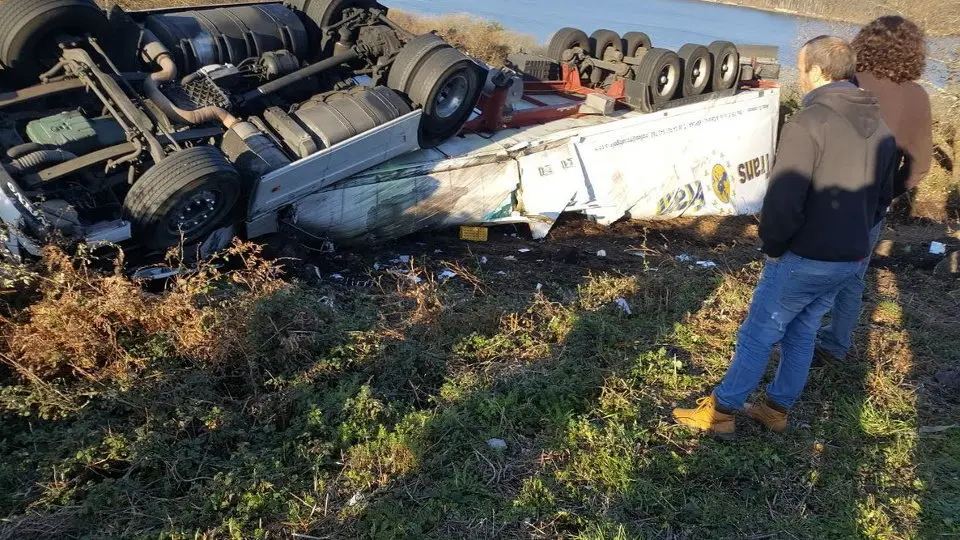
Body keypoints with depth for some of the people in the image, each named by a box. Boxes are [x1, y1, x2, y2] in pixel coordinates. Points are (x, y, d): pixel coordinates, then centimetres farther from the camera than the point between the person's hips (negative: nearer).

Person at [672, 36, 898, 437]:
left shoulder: (809, 123, -20)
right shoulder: (880, 127, 7)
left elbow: (783, 200, -24)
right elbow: (882, 197, 15)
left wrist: (772, 247, -9)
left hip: (804, 258, -7)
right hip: (851, 259, 7)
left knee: (758, 335, 5)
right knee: (802, 334, 20)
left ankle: (721, 411, 15)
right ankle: (777, 409, 31)